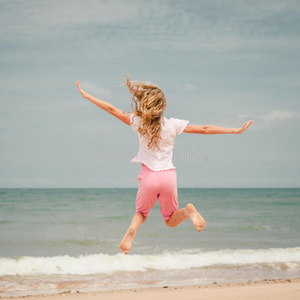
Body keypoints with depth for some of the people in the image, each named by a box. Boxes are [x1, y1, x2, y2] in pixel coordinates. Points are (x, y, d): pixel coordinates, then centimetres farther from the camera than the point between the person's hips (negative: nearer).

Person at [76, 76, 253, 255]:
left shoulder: (139, 122, -4)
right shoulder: (173, 125, -1)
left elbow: (112, 109, 0)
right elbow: (204, 129, 0)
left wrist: (86, 95, 10)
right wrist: (235, 131, 6)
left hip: (149, 175, -1)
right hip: (169, 175, 1)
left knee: (141, 213, 22)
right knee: (171, 221, 19)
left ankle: (132, 229, -14)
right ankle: (188, 212, -16)